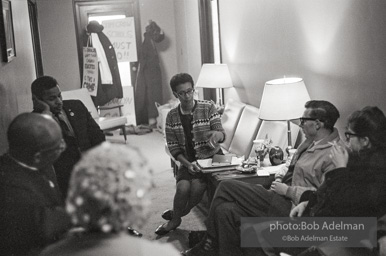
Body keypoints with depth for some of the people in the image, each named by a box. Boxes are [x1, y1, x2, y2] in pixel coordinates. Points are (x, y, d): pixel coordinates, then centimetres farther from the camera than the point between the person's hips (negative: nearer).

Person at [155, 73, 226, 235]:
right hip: (187, 160, 2)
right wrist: (187, 164, -17)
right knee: (183, 187, -26)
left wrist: (217, 134, -38)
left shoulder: (208, 108, -6)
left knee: (197, 185, -27)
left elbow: (222, 135, -12)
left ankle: (176, 215, 2)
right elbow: (174, 148, 0)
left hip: (210, 157, -2)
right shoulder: (172, 117, 0)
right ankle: (175, 219, 2)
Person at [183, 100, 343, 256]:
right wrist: (281, 178, 6)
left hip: (290, 208, -9)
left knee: (225, 188, -11)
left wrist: (287, 190, -17)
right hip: (282, 199, 9)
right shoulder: (311, 142, 13)